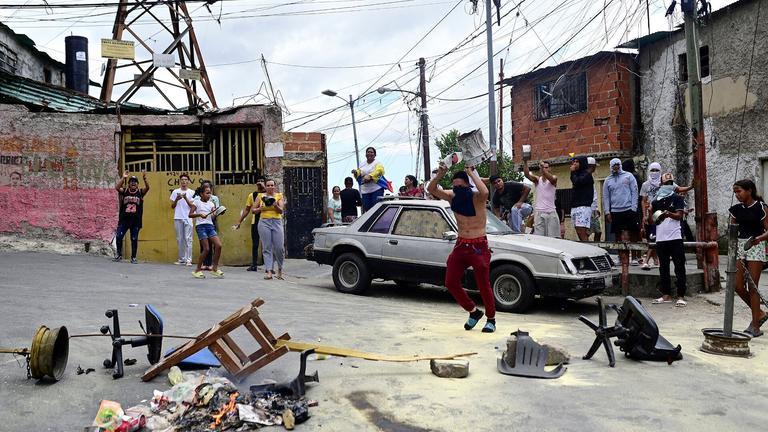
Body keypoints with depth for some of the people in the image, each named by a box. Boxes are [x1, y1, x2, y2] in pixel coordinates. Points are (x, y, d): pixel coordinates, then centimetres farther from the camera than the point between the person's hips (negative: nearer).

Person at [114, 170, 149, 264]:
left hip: (136, 220, 0)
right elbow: (117, 187, -13)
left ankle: (133, 258, 14)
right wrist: (123, 178, -21)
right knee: (118, 237, -4)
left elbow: (147, 187, -15)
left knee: (134, 239, 5)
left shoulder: (140, 192, 3)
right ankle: (119, 255, 14)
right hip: (124, 219, 1)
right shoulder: (124, 191, 5)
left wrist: (144, 178, -31)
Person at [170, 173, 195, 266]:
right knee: (179, 239, 7)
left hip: (188, 218, -2)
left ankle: (188, 260, -6)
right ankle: (181, 259, 14)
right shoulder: (175, 192, 9)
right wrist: (176, 199, -9)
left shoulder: (192, 192, 4)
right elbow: (172, 206, 9)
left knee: (188, 239, -6)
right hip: (178, 218, 2)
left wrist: (186, 198, -17)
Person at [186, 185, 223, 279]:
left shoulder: (211, 203, 15)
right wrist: (200, 214, -21)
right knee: (206, 249, -11)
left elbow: (213, 217, 7)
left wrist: (215, 213, -13)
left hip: (210, 226, 5)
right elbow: (190, 214, -6)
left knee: (218, 245, -9)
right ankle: (198, 270, 5)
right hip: (201, 226, -5)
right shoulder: (196, 202, 2)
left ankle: (214, 268, 3)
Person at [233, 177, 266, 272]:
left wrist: (264, 187, -22)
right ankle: (254, 265, 14)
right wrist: (239, 222, 7)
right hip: (255, 222, 3)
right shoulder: (252, 195, 8)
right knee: (255, 244, 7)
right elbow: (246, 210, 11)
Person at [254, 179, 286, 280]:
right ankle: (269, 271, -6)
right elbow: (253, 210, 13)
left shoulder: (279, 196, 9)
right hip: (264, 222, 0)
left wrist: (275, 205, -20)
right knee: (267, 248, -4)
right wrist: (260, 209, -7)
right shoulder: (260, 196, 10)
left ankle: (280, 269, 17)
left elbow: (281, 211, -2)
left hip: (277, 222, 0)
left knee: (279, 247, -4)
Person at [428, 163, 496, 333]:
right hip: (460, 245, 6)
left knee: (484, 284, -2)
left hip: (478, 246, -6)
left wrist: (471, 173, -28)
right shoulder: (452, 197, 3)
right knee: (450, 283, 4)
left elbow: (485, 192, -38)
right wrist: (441, 173, -17)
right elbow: (431, 189, -2)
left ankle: (491, 319, 17)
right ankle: (474, 311, 22)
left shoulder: (476, 197, -14)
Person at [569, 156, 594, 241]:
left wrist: (573, 172, 0)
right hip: (574, 207, 8)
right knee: (579, 233, 4)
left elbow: (576, 182, -14)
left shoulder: (587, 174, -3)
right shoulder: (577, 174, 23)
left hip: (583, 206, -8)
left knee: (582, 233, -16)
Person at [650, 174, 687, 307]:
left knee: (679, 268, -3)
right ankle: (666, 295, 16)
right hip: (660, 238, 4)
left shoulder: (677, 198, 5)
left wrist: (668, 213, -26)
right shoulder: (656, 201, 14)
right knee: (663, 268, 8)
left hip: (675, 237, -4)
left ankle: (681, 296, -1)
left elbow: (679, 215, -7)